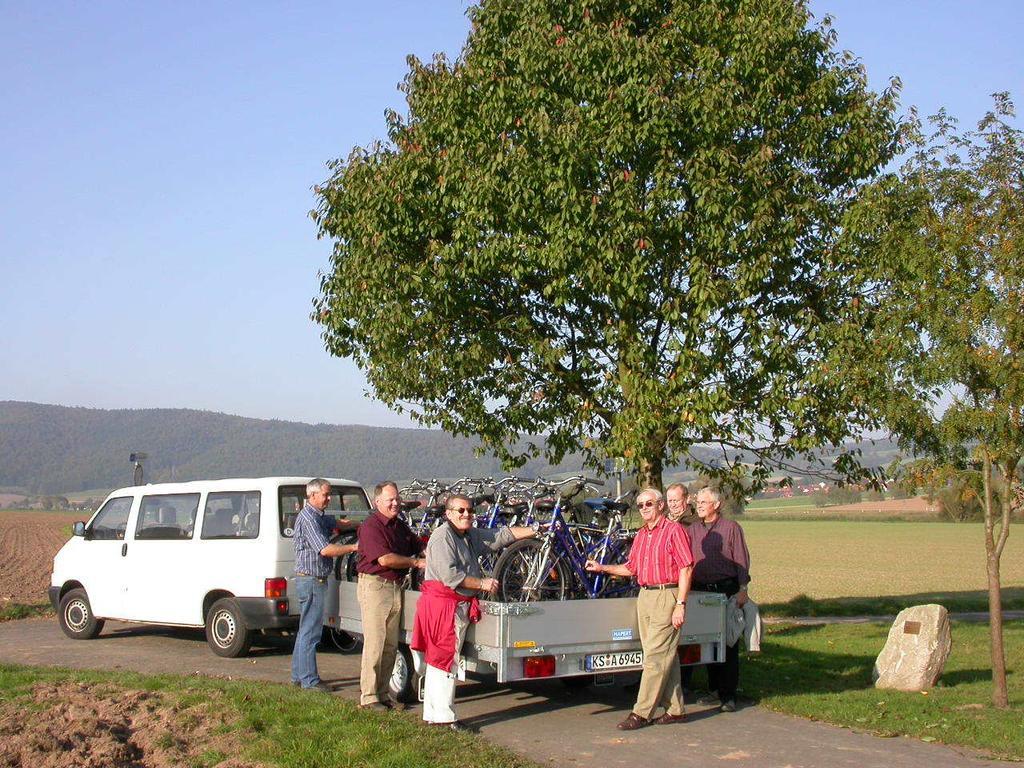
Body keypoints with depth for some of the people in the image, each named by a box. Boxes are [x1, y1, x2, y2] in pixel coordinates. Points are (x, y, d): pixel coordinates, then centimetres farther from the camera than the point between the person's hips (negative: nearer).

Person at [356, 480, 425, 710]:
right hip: (374, 586, -8)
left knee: (391, 645, 11)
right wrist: (416, 563, -12)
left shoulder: (401, 526, 14)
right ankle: (368, 697, 1)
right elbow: (385, 559, -20)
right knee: (374, 643, -6)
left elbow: (420, 548, 25)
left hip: (396, 587, 8)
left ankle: (383, 693, 19)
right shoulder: (371, 526, -12)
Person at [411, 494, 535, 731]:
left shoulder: (472, 536, 16)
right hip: (442, 603, -9)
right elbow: (450, 576, -20)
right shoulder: (442, 536, -12)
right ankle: (444, 717, -5)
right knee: (446, 660, -8)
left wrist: (536, 531, 12)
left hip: (460, 605, 9)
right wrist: (482, 583, -15)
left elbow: (503, 535, 17)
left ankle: (432, 715, 17)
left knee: (438, 662, 12)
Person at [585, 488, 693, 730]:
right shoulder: (641, 535, 17)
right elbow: (631, 568, 23)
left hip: (667, 596, -8)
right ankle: (675, 710, 18)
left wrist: (680, 605, -17)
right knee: (663, 656, 11)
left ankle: (641, 713, -6)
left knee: (655, 656, -7)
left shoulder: (674, 530, -7)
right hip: (644, 596, 8)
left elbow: (685, 569, -12)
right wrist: (602, 568, 12)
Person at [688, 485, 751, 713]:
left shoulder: (731, 528, 1)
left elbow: (741, 560, -2)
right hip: (701, 591, 5)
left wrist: (742, 589, -8)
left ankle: (728, 695, 0)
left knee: (728, 643, -3)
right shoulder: (692, 530, 13)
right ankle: (714, 690, 18)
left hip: (726, 590, -4)